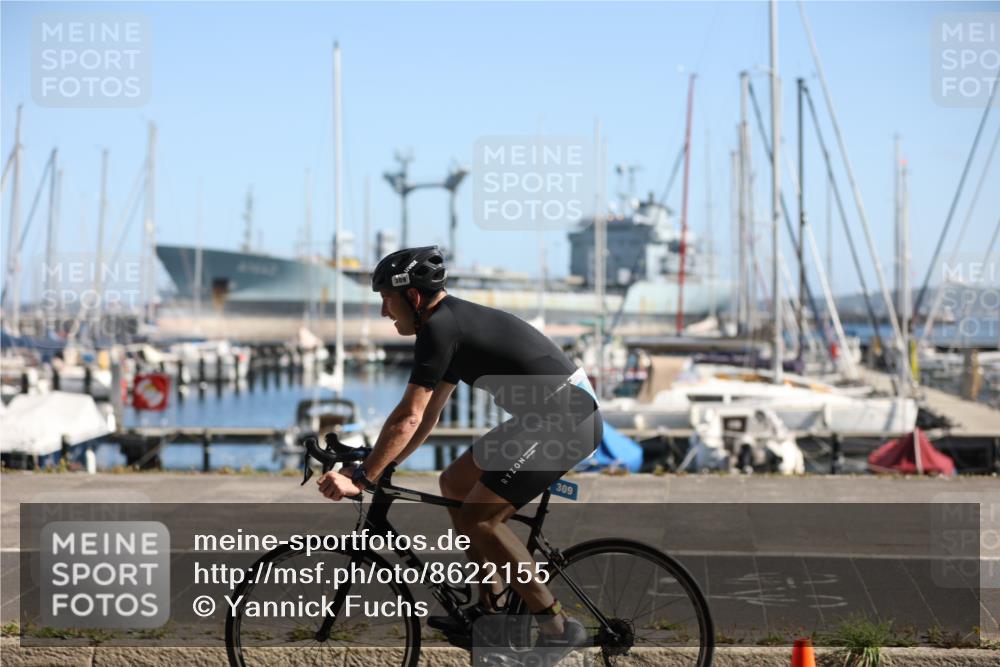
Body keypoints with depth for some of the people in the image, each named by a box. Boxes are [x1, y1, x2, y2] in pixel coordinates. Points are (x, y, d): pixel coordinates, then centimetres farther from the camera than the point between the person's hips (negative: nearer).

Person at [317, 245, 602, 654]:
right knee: (454, 483, 16)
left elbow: (407, 420, -19)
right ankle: (491, 609, 19)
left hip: (565, 417, -10)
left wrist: (359, 479, -17)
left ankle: (556, 626, -6)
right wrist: (379, 467, 17)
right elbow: (428, 416, 21)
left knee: (477, 515, -13)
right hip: (552, 415, 10)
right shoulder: (455, 321, 17)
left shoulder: (438, 329, -13)